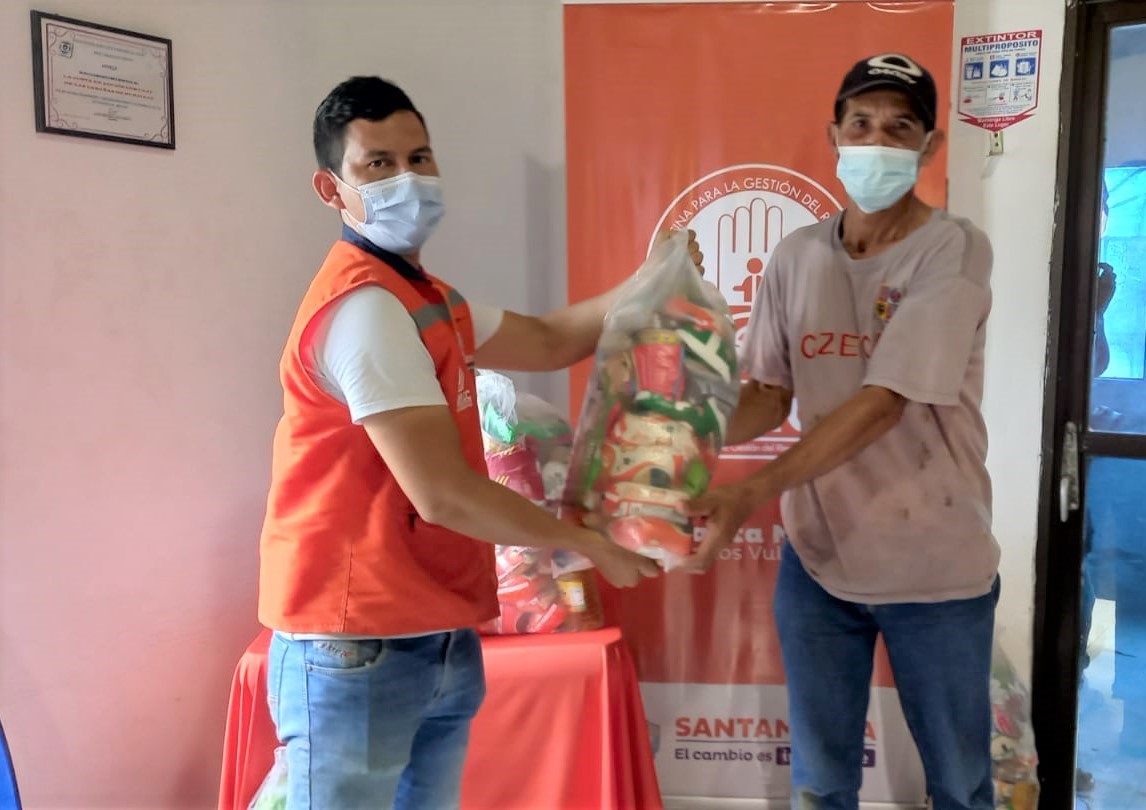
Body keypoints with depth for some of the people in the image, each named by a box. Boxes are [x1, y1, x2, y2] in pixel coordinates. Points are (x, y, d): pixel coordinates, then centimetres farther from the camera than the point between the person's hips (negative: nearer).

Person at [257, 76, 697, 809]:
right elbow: (444, 495, -24)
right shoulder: (364, 307, -20)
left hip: (441, 642, 9)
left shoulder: (425, 295, 13)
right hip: (357, 651, -9)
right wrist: (590, 544, -12)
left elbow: (549, 342, 22)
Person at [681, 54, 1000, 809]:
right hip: (817, 555, 4)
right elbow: (769, 395, 1)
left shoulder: (955, 250, -14)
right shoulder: (796, 257, 1)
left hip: (934, 564, -3)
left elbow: (884, 404, -23)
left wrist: (751, 494, -30)